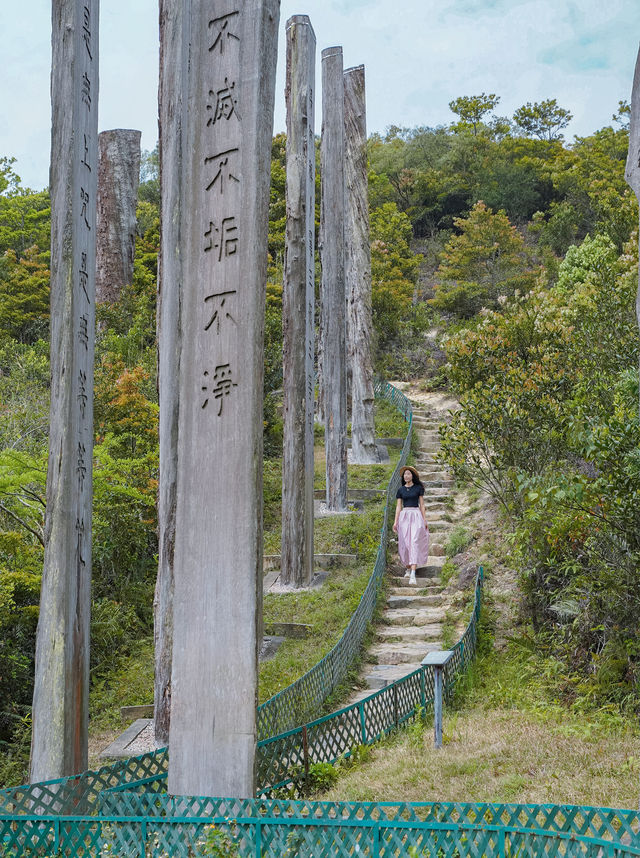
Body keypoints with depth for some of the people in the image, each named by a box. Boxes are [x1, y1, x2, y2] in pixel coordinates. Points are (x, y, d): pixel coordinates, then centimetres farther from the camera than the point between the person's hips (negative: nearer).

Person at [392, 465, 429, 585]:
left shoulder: (418, 488, 4)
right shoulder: (401, 490, 10)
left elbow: (422, 505, 5)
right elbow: (398, 506, 9)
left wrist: (425, 520, 1)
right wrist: (396, 521, 1)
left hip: (416, 516, -3)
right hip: (404, 516, 3)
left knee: (414, 543, -14)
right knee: (405, 544, 2)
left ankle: (413, 574, -22)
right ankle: (408, 569, 22)